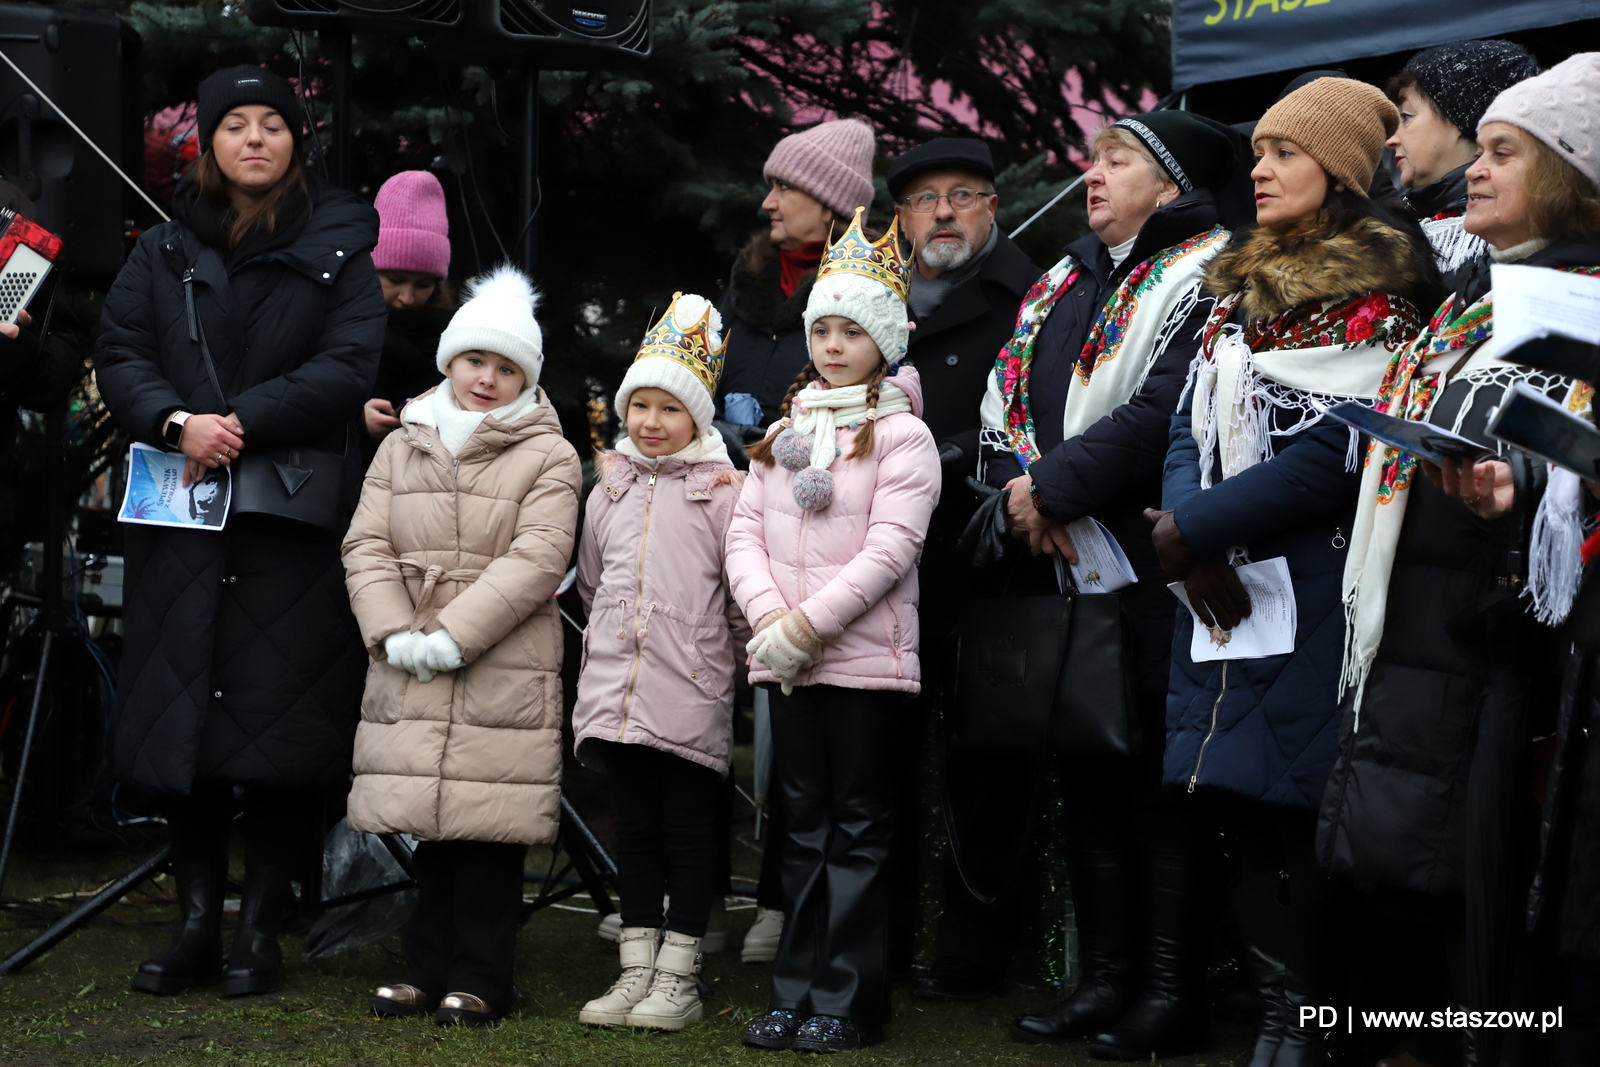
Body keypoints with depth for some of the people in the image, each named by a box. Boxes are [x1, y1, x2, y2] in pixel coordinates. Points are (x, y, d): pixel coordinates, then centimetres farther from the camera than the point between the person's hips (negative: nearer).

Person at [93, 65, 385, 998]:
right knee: (180, 718, 1)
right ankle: (197, 925, 9)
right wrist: (178, 423, -14)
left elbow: (348, 367, -5)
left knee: (284, 722, -4)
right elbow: (120, 354, 5)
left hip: (297, 515, -2)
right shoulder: (165, 251, 14)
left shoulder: (340, 247, 6)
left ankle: (262, 927, 4)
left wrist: (240, 423, -15)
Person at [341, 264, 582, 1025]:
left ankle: (479, 980, 6)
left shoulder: (547, 458, 0)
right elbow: (367, 547, 8)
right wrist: (395, 635, -7)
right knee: (430, 823, 8)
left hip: (505, 674, -4)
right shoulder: (402, 447, 13)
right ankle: (427, 969, 18)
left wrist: (451, 636, -15)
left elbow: (535, 560, -10)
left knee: (490, 828, -3)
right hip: (409, 676, 4)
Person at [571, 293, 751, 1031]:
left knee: (690, 828, 2)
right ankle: (636, 970, 15)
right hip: (618, 686, 5)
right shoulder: (610, 491, 13)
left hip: (692, 692, -5)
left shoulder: (721, 492, -3)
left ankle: (678, 978, 6)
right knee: (635, 826, 10)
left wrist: (737, 655, 2)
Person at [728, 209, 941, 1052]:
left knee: (857, 831, 0)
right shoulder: (784, 434, 13)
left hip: (864, 658, -6)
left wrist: (809, 622, -19)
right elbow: (745, 532, 7)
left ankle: (846, 1001, 4)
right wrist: (769, 617, -10)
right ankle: (794, 992, 16)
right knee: (804, 830, 11)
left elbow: (890, 548, -15)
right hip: (783, 662, 6)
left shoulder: (901, 435, -5)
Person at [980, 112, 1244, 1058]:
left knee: (1156, 777, -5)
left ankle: (1171, 988, 1)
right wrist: (1023, 488, -5)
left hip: (1153, 573, -8)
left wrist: (1055, 484, -15)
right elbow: (1009, 392, 14)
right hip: (1063, 566, 8)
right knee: (1086, 774, 10)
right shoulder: (1069, 282, 19)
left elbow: (1165, 410, -18)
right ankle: (1105, 974, 18)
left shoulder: (1204, 278, -6)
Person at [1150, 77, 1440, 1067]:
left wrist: (1192, 532, -13)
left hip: (1313, 593, -7)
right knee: (1243, 810, 6)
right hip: (1222, 589, 7)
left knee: (1293, 817, -8)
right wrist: (1191, 545, -5)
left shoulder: (1375, 292, -6)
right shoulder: (1244, 287, 19)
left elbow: (1333, 451, -15)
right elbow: (1191, 425, 14)